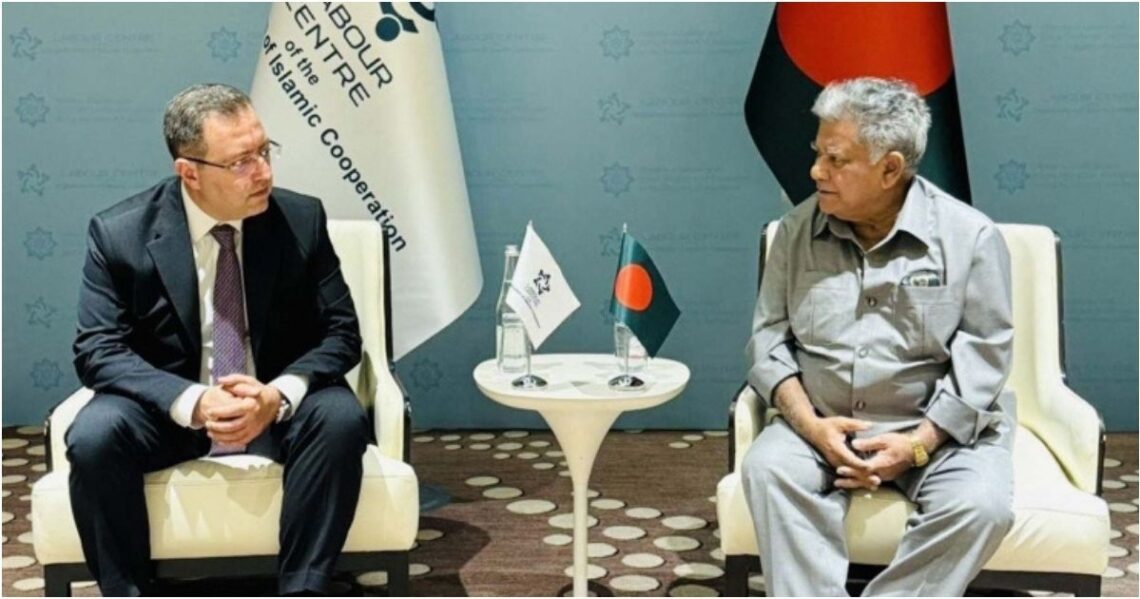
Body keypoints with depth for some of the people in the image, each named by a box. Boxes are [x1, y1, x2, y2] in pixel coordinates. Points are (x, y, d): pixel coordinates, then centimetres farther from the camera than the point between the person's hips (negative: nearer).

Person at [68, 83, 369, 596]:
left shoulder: (302, 220, -7)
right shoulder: (119, 233, -9)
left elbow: (340, 332, -5)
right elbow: (98, 350, -11)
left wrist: (279, 394, -26)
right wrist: (192, 402, -28)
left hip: (277, 403, 1)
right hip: (168, 407, 0)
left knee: (341, 420, -30)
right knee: (93, 436, -29)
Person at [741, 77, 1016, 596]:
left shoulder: (969, 236, -6)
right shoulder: (797, 229, 2)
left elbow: (983, 357, -7)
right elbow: (768, 339, 2)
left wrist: (917, 444, -18)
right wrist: (810, 424, -14)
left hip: (940, 428, -1)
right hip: (822, 422, 2)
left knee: (980, 505, -29)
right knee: (767, 468, -27)